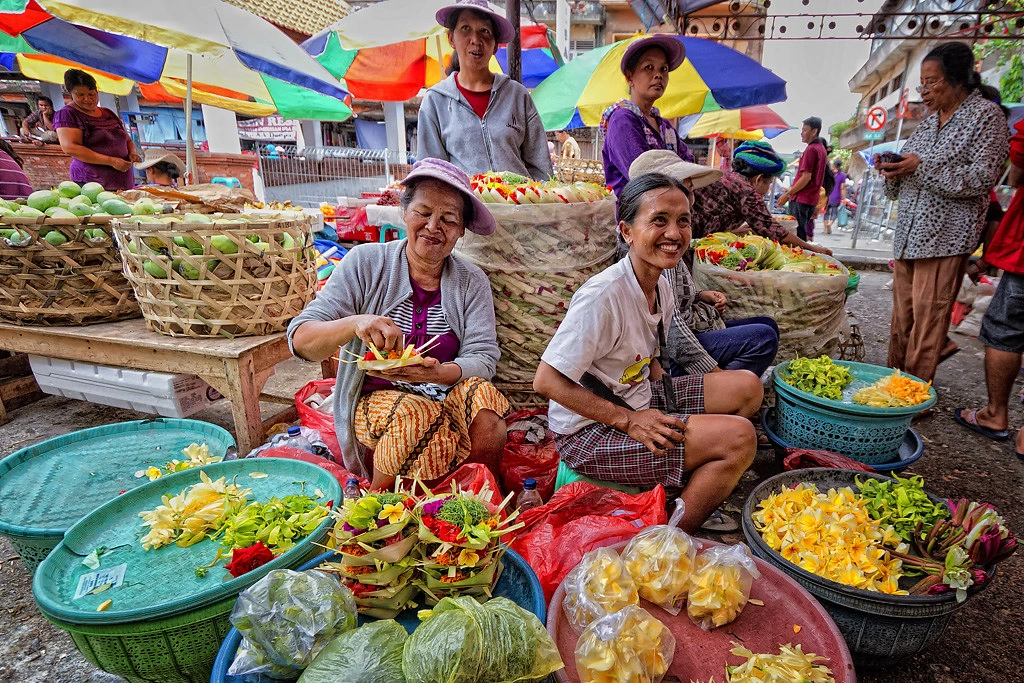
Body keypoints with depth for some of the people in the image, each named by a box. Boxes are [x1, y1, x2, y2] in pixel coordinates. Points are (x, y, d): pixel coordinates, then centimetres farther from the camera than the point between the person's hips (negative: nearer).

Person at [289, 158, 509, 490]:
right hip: (375, 397, -1)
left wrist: (440, 373, -29)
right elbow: (300, 339, -10)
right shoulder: (365, 263, -4)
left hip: (446, 395, 2)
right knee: (415, 416, -32)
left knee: (483, 395, -28)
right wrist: (355, 323, -32)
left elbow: (484, 356, -7)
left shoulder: (472, 282, 2)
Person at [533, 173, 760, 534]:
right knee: (739, 437, -17)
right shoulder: (604, 295, -26)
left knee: (747, 387, 7)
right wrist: (627, 420, -22)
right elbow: (546, 381, -25)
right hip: (589, 431, -9)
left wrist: (667, 398, -2)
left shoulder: (662, 289, 1)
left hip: (641, 401, 9)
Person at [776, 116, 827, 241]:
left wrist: (788, 194, -14)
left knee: (797, 237, -8)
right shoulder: (821, 149, 18)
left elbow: (806, 177, -18)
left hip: (801, 199, -10)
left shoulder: (811, 149, -12)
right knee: (803, 233, 14)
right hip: (812, 199, 10)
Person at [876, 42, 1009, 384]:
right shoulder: (927, 124, 19)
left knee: (928, 320, -6)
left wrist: (923, 167, -16)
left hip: (945, 238, -6)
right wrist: (893, 171, 0)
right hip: (908, 236, 6)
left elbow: (982, 178, -11)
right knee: (901, 319, 7)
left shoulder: (986, 115, 0)